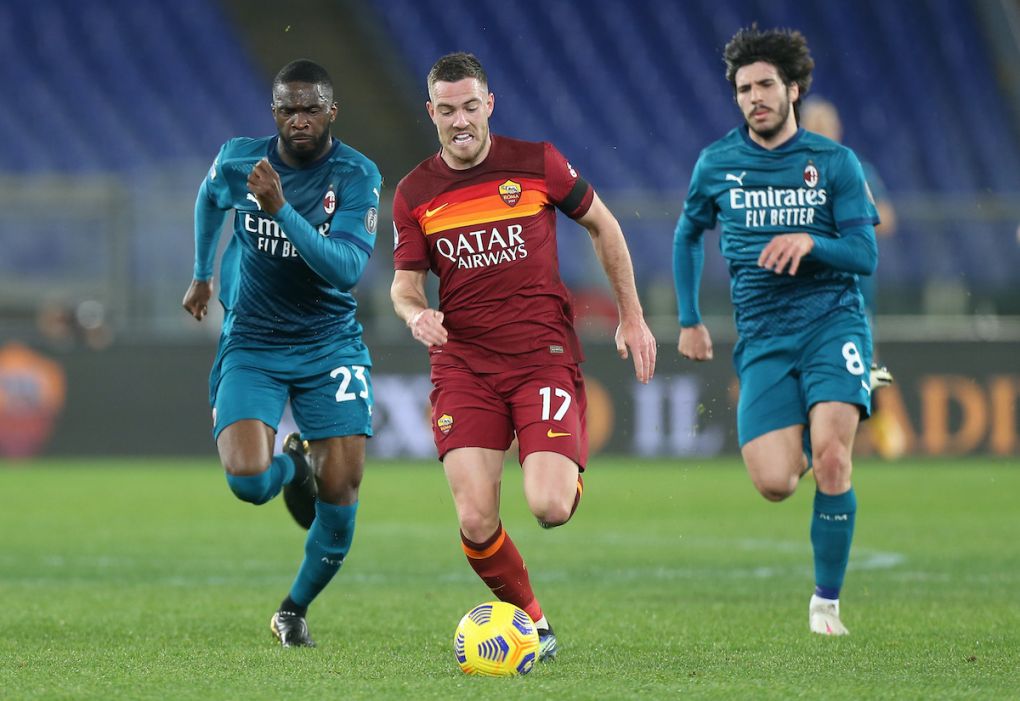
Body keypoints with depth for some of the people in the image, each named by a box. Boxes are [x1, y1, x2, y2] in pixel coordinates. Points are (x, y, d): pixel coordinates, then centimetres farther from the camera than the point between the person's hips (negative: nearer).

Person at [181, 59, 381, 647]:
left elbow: (347, 268, -27)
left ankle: (296, 610, 15)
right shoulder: (238, 161, -5)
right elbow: (210, 198, 20)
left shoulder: (357, 175, -13)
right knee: (249, 479, -22)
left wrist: (281, 209, -36)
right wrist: (202, 275, 29)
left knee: (340, 491, -11)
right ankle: (292, 462, 18)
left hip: (330, 344, -1)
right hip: (252, 346, 1)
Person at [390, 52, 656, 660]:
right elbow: (405, 283, 12)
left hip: (544, 353, -2)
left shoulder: (537, 163, -1)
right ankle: (531, 619, 15)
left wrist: (633, 317, 11)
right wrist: (416, 313, -13)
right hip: (463, 364, 2)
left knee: (550, 508, -19)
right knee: (476, 522, -12)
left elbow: (603, 226, 12)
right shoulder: (414, 193, 4)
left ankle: (569, 468, 20)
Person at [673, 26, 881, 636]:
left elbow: (865, 256, -2)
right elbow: (688, 236, 23)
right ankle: (800, 443, 27)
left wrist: (810, 243, -20)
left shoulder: (835, 162, 1)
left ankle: (827, 601, -5)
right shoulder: (717, 164, 6)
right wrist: (690, 321, 19)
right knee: (774, 484, -13)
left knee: (830, 459, -22)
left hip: (833, 322, -2)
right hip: (763, 338, 2)